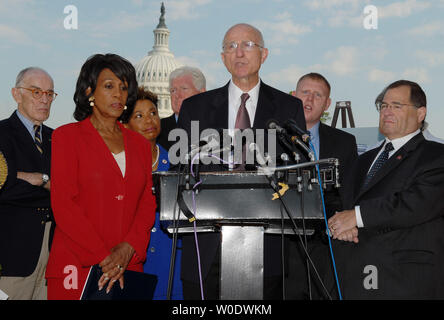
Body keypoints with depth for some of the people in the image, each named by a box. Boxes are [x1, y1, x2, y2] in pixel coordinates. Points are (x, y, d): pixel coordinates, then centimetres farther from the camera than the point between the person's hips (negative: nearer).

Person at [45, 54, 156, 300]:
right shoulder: (67, 136, 2)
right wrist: (103, 257, -14)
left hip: (128, 268, 4)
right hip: (77, 267, -3)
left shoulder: (139, 143, 16)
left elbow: (147, 203, 8)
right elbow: (62, 204, -7)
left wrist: (127, 249, -9)